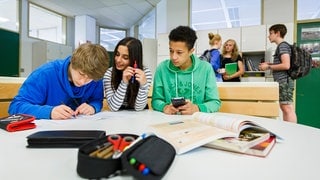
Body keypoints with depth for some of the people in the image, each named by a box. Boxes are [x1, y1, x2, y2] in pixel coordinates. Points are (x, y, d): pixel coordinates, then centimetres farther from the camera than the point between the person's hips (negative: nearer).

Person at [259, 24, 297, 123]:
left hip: (284, 81, -10)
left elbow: (286, 65, -20)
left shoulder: (283, 45, -9)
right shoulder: (281, 46, 19)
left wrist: (269, 67, -11)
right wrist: (269, 64, 14)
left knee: (288, 108, -8)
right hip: (282, 81, 10)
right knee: (284, 108, 12)